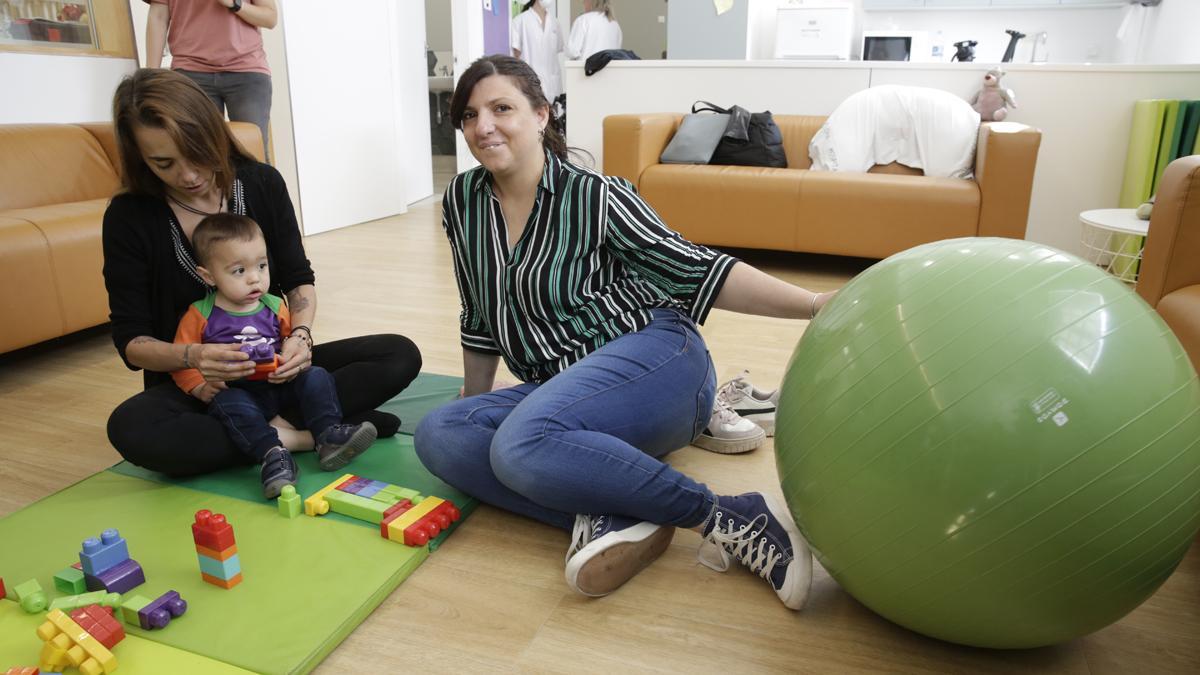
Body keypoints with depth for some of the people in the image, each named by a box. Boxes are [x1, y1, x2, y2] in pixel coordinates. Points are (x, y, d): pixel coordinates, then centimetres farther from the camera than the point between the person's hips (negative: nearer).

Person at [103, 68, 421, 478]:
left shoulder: (262, 183, -5)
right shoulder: (129, 216, -10)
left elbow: (298, 278, 0)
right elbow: (131, 340, -9)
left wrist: (300, 334, -21)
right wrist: (192, 357, -31)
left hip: (273, 367, 2)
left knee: (401, 355, -17)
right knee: (130, 428, -36)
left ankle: (275, 427, -23)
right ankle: (295, 435, -23)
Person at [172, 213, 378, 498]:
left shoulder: (275, 307, 7)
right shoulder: (199, 315, -1)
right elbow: (181, 363, 2)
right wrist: (199, 388, -16)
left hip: (280, 386, 3)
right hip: (233, 391, -3)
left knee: (316, 376, -17)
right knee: (229, 404, -34)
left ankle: (329, 434, -29)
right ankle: (272, 453, -45)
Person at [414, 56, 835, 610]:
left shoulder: (595, 196, -8)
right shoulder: (463, 200, 8)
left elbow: (695, 270, -7)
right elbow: (481, 320, 19)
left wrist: (814, 304, -17)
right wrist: (474, 407, 25)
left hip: (654, 356, -6)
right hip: (558, 386, 7)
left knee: (521, 443, -34)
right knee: (436, 436, -16)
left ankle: (728, 519, -25)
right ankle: (611, 521, -29)